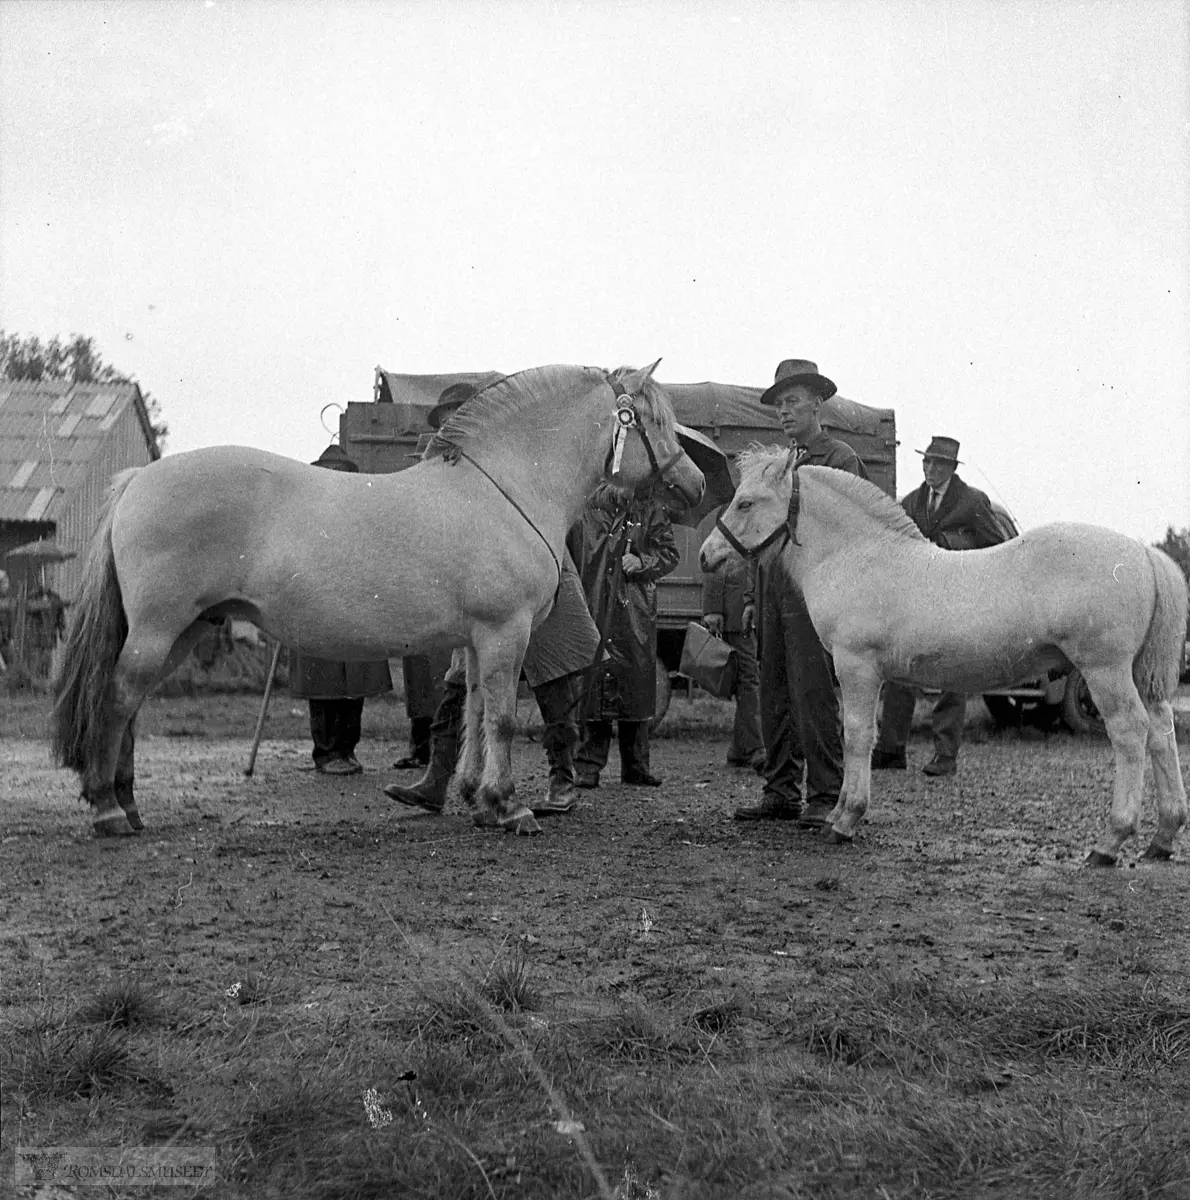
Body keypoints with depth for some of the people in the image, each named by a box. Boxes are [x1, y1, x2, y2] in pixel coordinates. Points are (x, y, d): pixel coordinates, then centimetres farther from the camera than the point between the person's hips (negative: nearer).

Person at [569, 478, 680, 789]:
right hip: (592, 610, -1)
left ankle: (636, 766, 16)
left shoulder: (651, 507, 6)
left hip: (635, 613, 1)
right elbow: (565, 551, 9)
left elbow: (669, 554, 7)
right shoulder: (586, 505, 4)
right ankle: (588, 766, 4)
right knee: (591, 683, -3)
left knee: (637, 682, 6)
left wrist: (643, 562, -11)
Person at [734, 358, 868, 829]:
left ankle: (825, 797, -3)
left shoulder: (841, 459, 0)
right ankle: (780, 792, 12)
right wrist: (752, 596, 17)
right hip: (772, 589, 7)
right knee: (773, 697, 6)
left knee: (813, 694, -8)